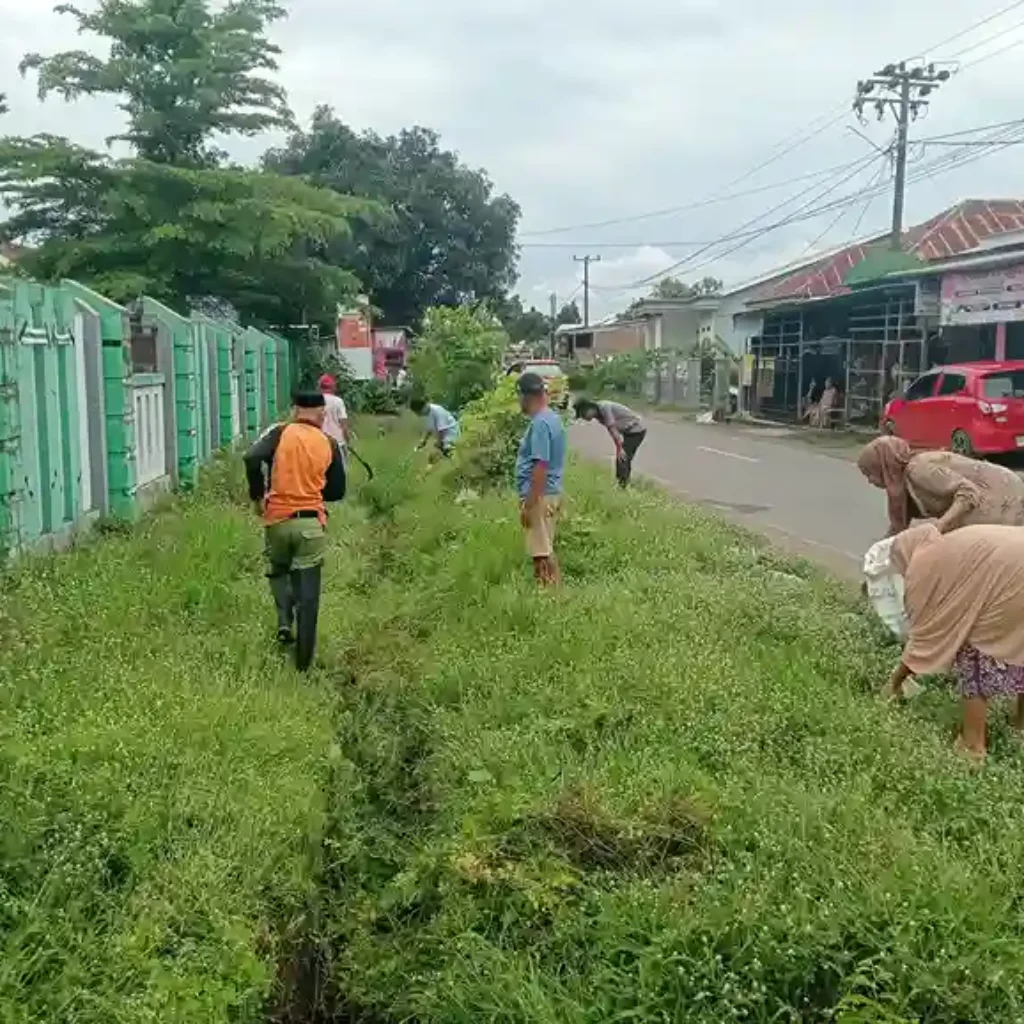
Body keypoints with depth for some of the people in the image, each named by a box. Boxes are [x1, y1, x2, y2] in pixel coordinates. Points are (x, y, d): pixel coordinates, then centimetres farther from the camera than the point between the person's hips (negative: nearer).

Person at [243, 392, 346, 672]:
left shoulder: (281, 433, 0)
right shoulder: (329, 444, 4)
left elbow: (252, 458, -16)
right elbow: (337, 491, 9)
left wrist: (258, 496, -3)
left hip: (277, 520, 0)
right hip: (311, 523, 0)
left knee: (278, 572, 28)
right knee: (308, 594, 6)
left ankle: (284, 621, 7)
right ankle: (303, 662, 9)